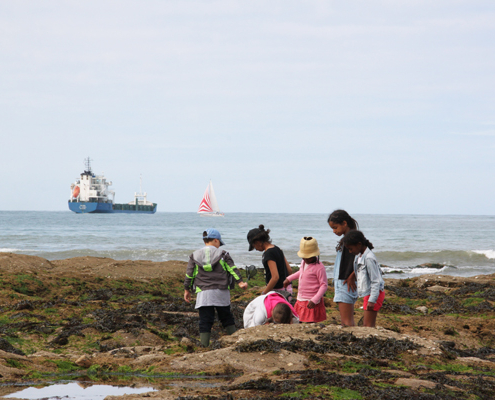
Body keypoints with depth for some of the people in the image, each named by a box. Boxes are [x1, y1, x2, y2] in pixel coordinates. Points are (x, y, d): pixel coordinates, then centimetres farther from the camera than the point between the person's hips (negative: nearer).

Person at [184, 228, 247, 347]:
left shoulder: (195, 256, 9)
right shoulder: (222, 254, 5)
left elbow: (189, 274, 10)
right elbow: (233, 269, -4)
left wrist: (187, 290, 18)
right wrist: (240, 282, -9)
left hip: (203, 293, 0)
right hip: (221, 292, 0)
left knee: (205, 321, -2)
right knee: (226, 317, 15)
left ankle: (204, 345, -9)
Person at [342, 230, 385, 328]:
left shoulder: (369, 258, -20)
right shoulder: (359, 256, 9)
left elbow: (376, 281, -20)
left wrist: (372, 300, -21)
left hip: (373, 293, -10)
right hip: (367, 294, 10)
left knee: (368, 325, -10)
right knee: (365, 324, 10)